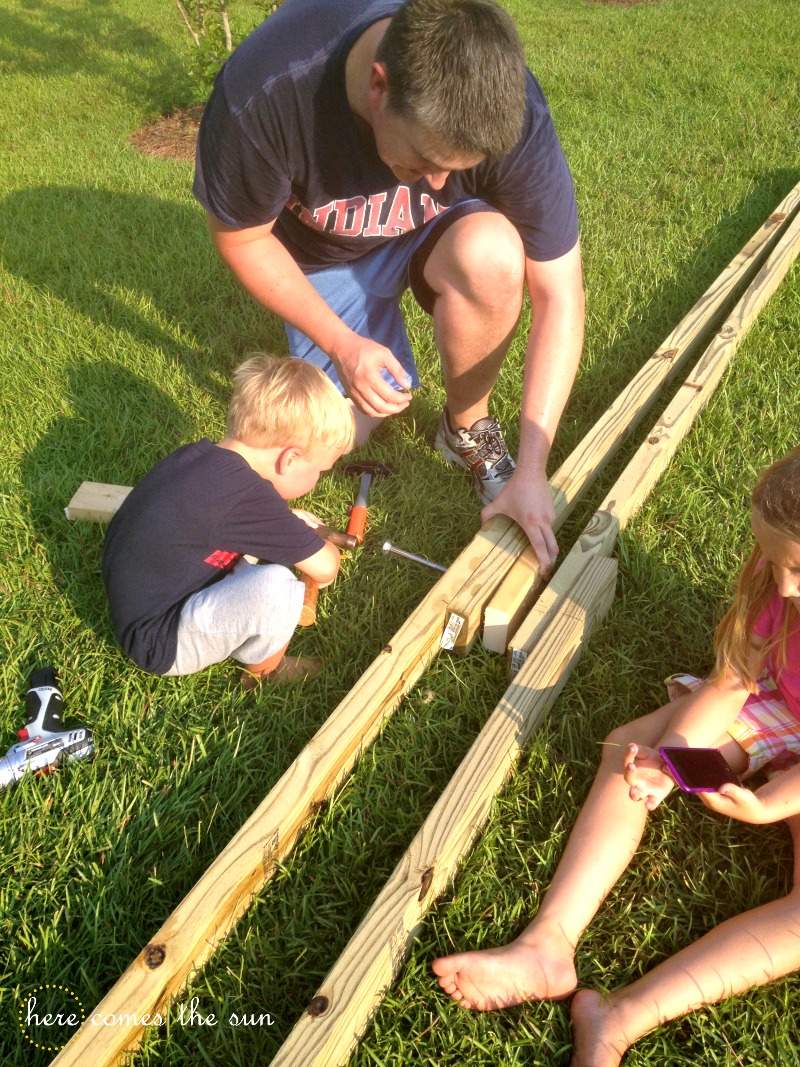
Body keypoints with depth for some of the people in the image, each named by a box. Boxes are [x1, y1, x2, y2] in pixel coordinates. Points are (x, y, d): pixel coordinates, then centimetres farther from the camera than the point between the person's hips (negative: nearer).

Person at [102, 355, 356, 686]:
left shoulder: (198, 455, -2)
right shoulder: (245, 494, -28)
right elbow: (324, 568, -18)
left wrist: (286, 522, 15)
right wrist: (319, 541, 5)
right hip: (160, 643, -9)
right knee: (275, 585, -27)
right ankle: (262, 670, 5)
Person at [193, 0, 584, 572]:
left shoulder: (509, 110, -34)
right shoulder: (260, 95, -37)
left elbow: (559, 296, -27)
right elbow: (240, 237, -17)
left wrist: (531, 471, -28)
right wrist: (341, 344, -24)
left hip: (440, 233, 0)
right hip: (328, 252, 1)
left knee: (492, 255, -34)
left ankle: (468, 428, -6)